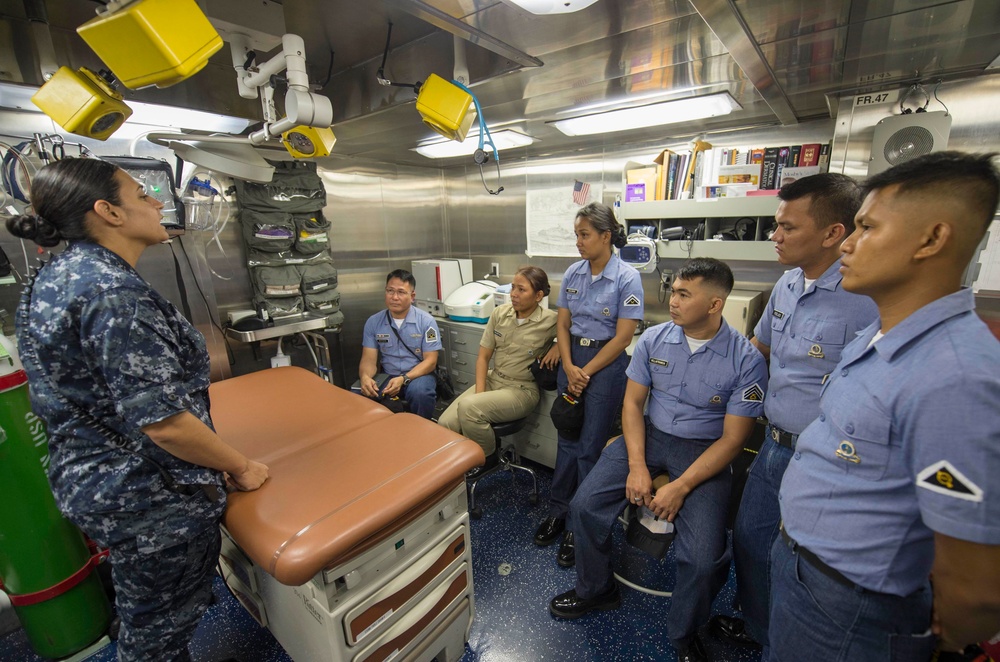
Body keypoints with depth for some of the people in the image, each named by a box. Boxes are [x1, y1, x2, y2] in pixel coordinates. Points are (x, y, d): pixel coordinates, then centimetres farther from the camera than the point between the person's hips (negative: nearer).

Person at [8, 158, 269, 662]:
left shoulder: (55, 277, 4)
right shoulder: (115, 294, -27)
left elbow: (78, 394, 15)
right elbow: (164, 423, -29)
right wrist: (241, 467, -14)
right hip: (151, 496, -9)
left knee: (143, 618, 32)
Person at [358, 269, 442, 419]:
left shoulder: (426, 321, -7)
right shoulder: (373, 322, 1)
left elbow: (430, 361, -10)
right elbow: (369, 359, -1)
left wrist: (404, 379, -25)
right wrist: (365, 377, -25)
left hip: (418, 375, -2)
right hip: (387, 376, 2)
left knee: (419, 392, -35)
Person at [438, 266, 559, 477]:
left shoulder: (550, 321, -12)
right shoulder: (499, 313, 0)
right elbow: (483, 357, 3)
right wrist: (479, 393, -9)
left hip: (521, 390, -4)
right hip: (492, 380, 5)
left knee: (468, 406, -29)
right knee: (445, 423, -15)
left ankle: (488, 458, 1)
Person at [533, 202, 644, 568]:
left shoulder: (627, 278, -11)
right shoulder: (573, 273, 4)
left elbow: (623, 336, -13)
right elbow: (563, 323, 6)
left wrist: (586, 372, -11)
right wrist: (569, 366, -7)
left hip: (606, 363, -4)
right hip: (572, 358, 5)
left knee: (590, 447, 4)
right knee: (567, 439, 12)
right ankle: (558, 510, 29)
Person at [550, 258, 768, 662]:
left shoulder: (746, 360, -13)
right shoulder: (654, 339, -4)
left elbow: (732, 439, -11)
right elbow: (633, 402, 0)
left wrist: (680, 487, -18)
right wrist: (637, 466, -11)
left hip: (704, 450, -3)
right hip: (650, 435, 3)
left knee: (703, 558, -20)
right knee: (585, 504, -10)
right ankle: (596, 589, 21)